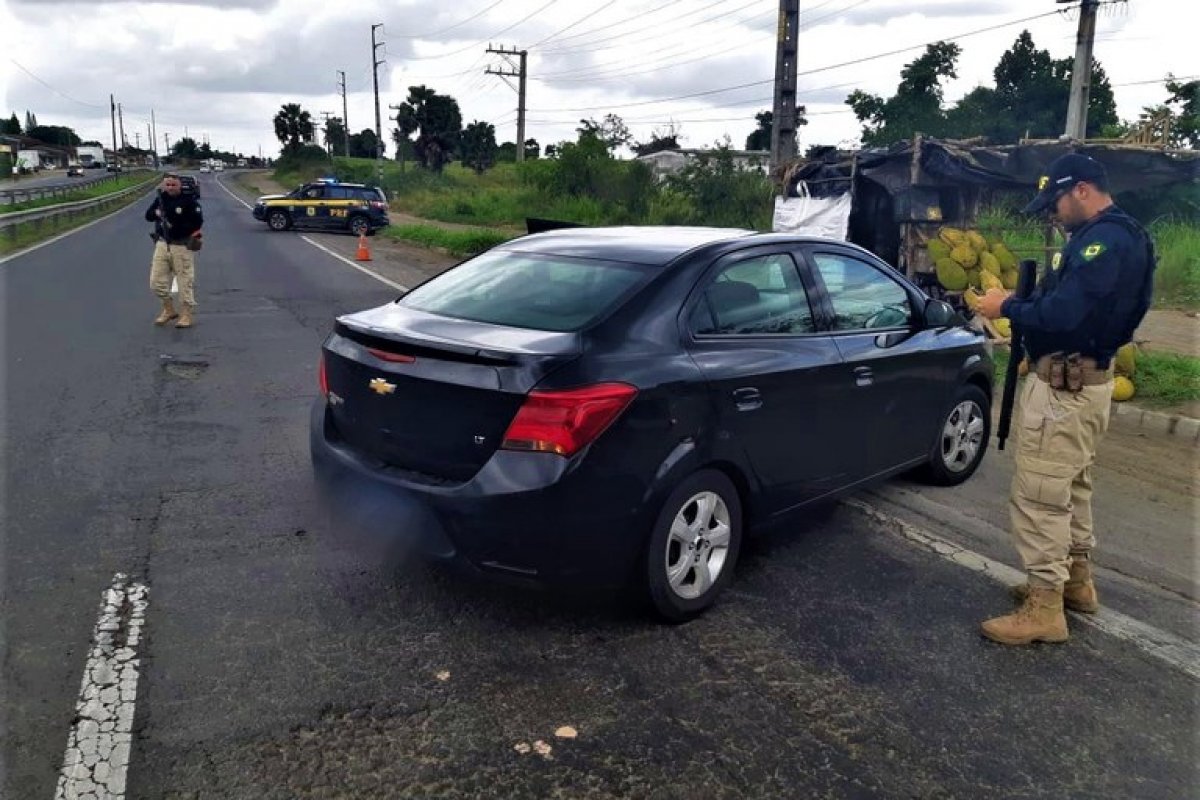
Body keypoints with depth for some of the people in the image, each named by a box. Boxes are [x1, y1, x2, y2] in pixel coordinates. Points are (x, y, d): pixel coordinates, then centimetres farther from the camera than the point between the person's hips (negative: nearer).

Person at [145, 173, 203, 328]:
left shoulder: (189, 201, -8)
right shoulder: (160, 199, 9)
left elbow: (198, 221, -16)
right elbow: (148, 215, 10)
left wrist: (178, 226, -19)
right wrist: (157, 213, -11)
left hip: (182, 247, -6)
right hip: (162, 245, 6)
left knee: (185, 282, -2)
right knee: (156, 282, 7)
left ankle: (186, 316, 8)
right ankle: (169, 310, 25)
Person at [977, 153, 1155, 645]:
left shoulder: (1104, 238, -20)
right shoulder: (1111, 236, 14)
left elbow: (1063, 313, -29)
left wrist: (1008, 308, -14)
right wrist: (1023, 305, 1)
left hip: (1064, 384, -11)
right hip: (1085, 379, 11)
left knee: (1038, 495, -6)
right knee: (1070, 486, 22)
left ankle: (1044, 608, 1)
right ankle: (1076, 579, 36)